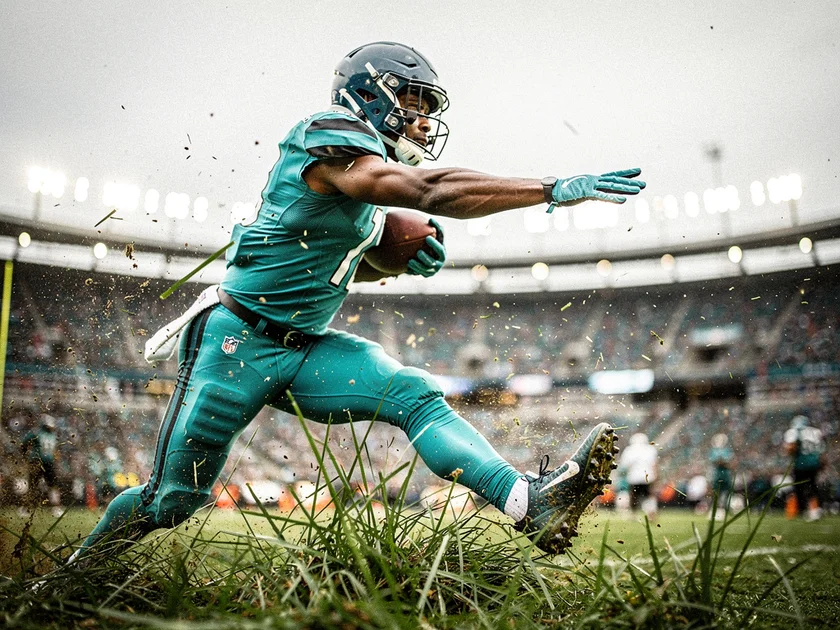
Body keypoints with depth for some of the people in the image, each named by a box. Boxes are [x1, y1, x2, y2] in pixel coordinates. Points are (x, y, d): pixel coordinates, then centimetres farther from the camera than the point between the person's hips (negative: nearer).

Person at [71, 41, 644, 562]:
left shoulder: (374, 164, 10)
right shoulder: (331, 139, -17)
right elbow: (429, 191, -31)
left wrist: (403, 261, 2)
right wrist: (554, 190, -30)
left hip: (306, 348, 8)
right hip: (237, 343, -8)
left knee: (416, 395, -15)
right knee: (172, 501, 3)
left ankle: (530, 503, -26)